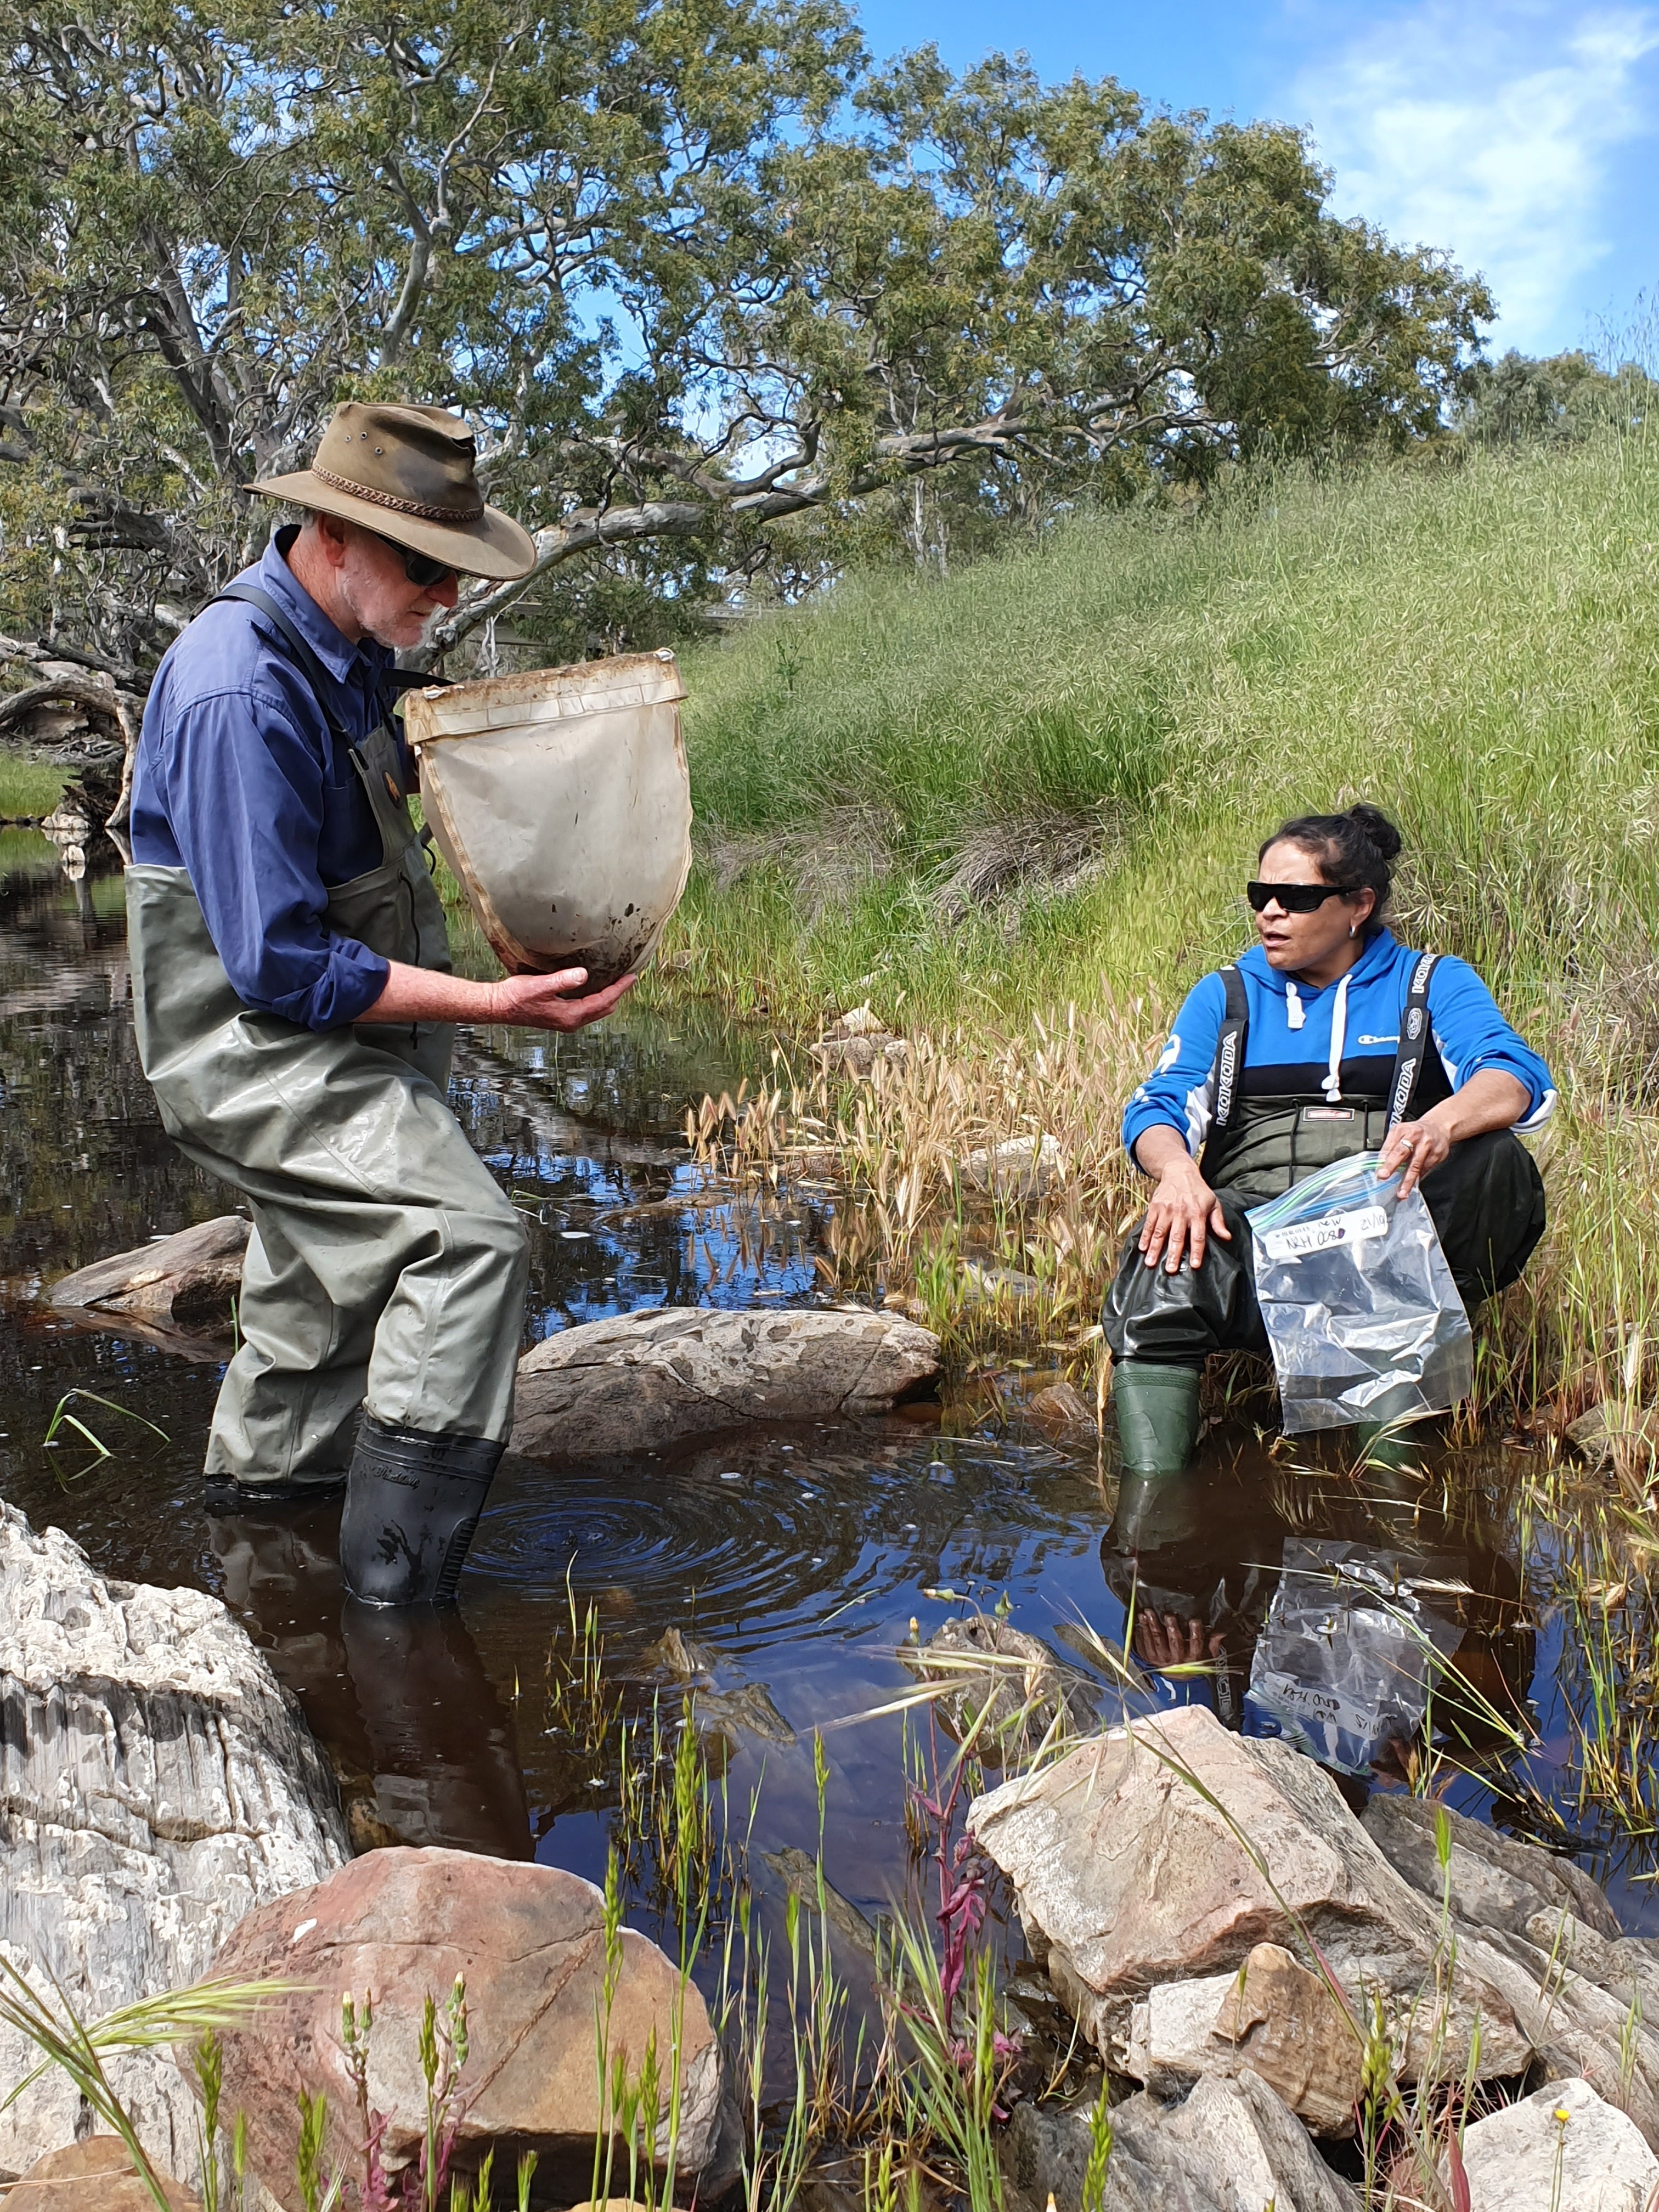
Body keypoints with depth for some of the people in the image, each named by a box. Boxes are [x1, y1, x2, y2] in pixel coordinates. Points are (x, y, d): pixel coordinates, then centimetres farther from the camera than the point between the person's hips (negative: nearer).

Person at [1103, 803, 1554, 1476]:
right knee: (1161, 1267, -33)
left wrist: (1442, 1123, -30)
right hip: (1252, 1220, 1)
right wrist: (1179, 1172, -19)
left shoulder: (1433, 986, 15)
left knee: (1495, 1163, -30)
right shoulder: (1225, 997, 21)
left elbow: (1517, 1078, -5)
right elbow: (1159, 1107, 7)